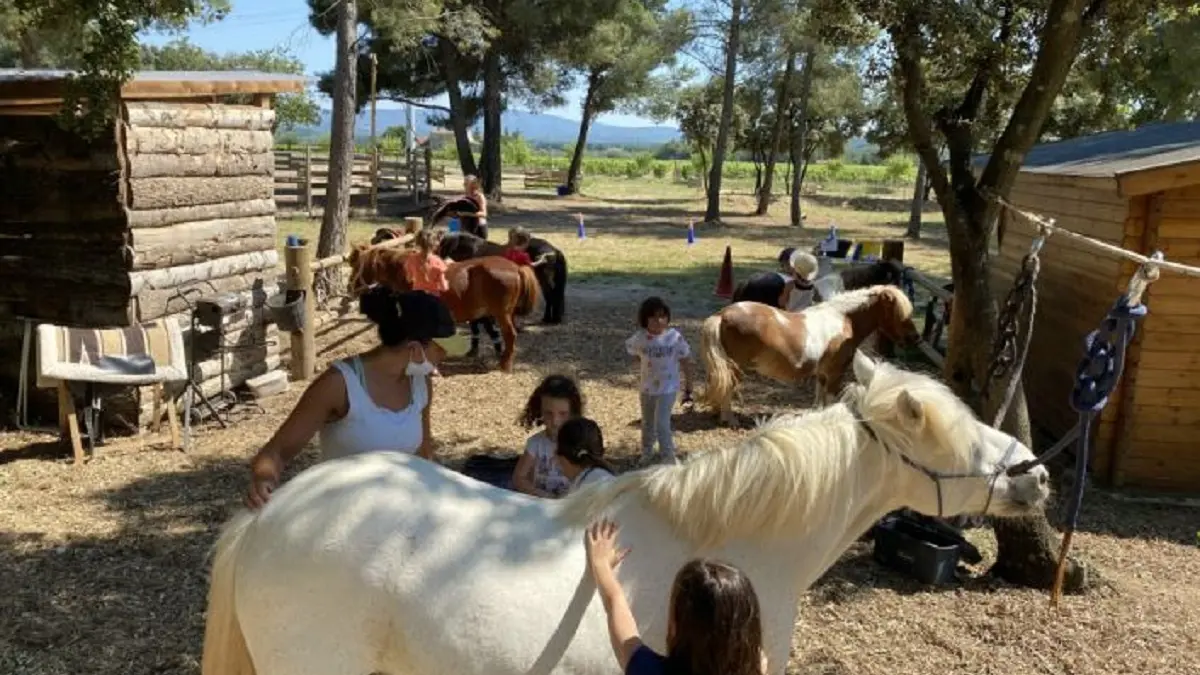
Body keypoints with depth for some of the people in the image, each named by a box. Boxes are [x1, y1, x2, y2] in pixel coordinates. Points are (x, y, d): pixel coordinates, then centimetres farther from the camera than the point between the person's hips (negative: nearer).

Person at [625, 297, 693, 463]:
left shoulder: (675, 337, -19)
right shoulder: (640, 338, -13)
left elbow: (686, 363, -9)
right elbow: (633, 353, 11)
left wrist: (688, 390, -5)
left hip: (668, 389, -4)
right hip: (647, 388, 4)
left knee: (662, 424, -13)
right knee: (647, 424, 20)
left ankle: (669, 461, 3)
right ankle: (646, 456, 43)